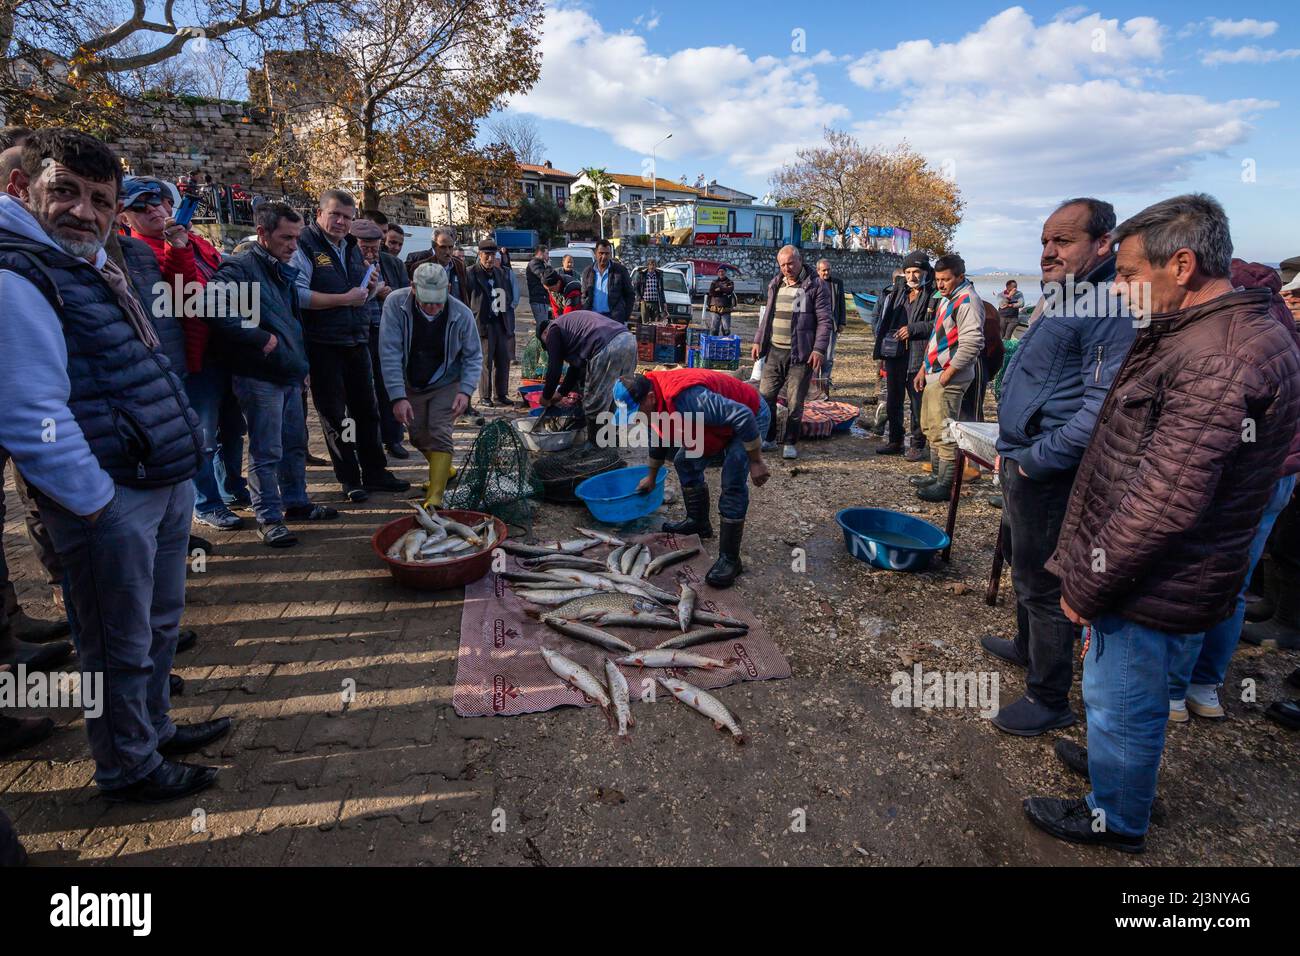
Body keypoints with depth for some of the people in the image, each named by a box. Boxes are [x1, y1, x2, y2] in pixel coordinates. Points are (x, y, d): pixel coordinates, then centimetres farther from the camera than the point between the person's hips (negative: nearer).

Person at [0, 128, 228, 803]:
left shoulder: (94, 264, 13)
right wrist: (95, 505, -18)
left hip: (166, 485, 9)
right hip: (110, 501, -9)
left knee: (160, 625, 23)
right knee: (122, 646, 8)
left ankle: (155, 729, 42)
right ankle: (128, 768, 27)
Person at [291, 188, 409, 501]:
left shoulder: (352, 248, 14)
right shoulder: (305, 246, -9)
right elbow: (298, 296, -22)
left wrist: (371, 287, 2)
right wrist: (345, 299, -20)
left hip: (357, 342, 7)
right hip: (323, 346, -7)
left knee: (366, 409, 12)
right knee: (334, 414, 4)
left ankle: (375, 472, 23)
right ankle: (350, 478, 14)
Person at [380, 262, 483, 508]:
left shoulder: (461, 313, -21)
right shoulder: (396, 303, -22)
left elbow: (473, 357, -9)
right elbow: (390, 353, -24)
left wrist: (466, 391, -24)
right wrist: (398, 397, -30)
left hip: (446, 384, -2)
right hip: (411, 385, 2)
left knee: (440, 434, -16)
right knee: (418, 436, 11)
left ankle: (434, 498, -18)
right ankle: (443, 469, 39)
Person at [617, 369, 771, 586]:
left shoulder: (688, 398, -39)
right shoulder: (654, 402, -8)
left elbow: (743, 417, -37)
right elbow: (660, 438, 14)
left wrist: (756, 462, -29)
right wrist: (651, 477, 26)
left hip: (750, 416, -9)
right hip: (719, 422, 9)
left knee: (733, 485, -18)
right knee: (685, 461, 12)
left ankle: (729, 559, -12)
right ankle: (698, 523, 29)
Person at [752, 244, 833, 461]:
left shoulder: (816, 286, -5)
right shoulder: (775, 285, 13)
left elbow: (825, 320, -6)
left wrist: (819, 349, -15)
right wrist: (758, 340, 14)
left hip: (801, 354, -5)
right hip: (774, 351, 5)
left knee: (795, 402, 1)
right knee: (765, 396, 5)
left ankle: (790, 443, 15)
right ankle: (768, 438, 20)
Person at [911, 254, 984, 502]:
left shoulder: (967, 301, -14)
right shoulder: (946, 299, 18)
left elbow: (971, 343, -23)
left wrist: (947, 374, -19)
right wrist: (924, 369, 20)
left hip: (948, 380, -10)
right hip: (934, 376, 10)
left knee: (943, 433, -8)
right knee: (930, 428, 17)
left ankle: (946, 486, -2)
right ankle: (937, 476, 28)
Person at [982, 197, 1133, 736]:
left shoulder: (1107, 310, -21)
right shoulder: (1063, 301, 13)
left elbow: (1102, 405, -28)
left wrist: (1036, 458, -23)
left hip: (1049, 475, -10)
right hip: (1024, 463, 10)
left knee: (1042, 582, 1)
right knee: (1024, 565, 25)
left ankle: (1049, 699, 17)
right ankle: (1029, 648, 47)